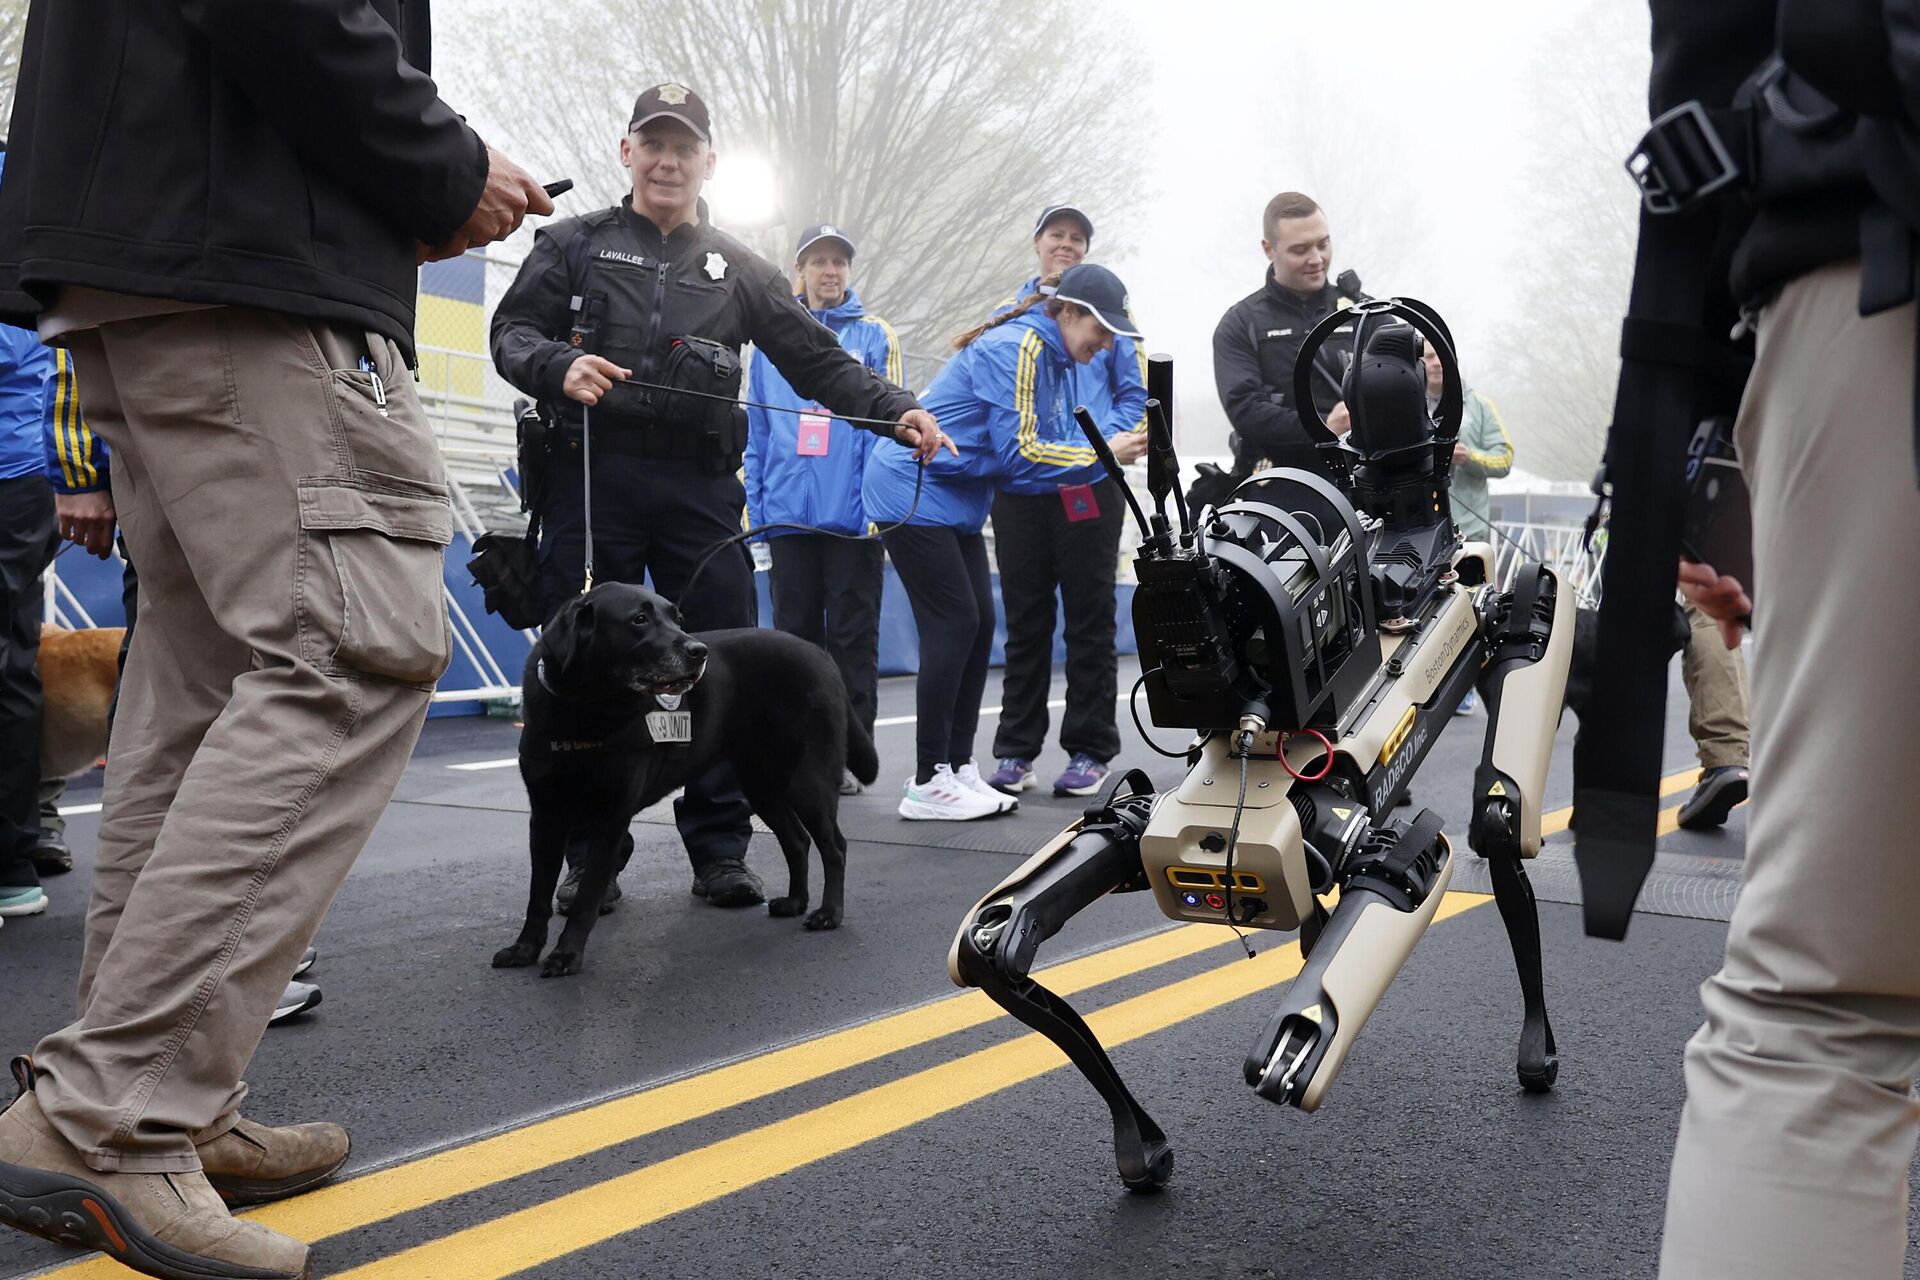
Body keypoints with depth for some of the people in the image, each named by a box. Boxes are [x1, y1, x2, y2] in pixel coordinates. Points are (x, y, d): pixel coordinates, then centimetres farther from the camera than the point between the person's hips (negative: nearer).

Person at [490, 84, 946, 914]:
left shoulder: (737, 269, 19)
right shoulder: (575, 244, 15)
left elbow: (816, 360, 13)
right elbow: (512, 331, 8)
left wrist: (898, 412, -1)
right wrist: (559, 364, -14)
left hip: (700, 488, 1)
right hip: (592, 480, -1)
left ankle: (720, 850, 6)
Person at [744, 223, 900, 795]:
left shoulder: (875, 337, 3)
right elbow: (757, 432, 12)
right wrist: (755, 507, 5)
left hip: (853, 515, -3)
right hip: (789, 513, 3)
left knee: (853, 636, 3)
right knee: (796, 633, 10)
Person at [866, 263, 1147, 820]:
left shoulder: (1054, 360, 12)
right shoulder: (1015, 348, -19)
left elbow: (1060, 441, 9)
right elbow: (1020, 451, -23)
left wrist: (1122, 445, -7)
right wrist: (1103, 455, -19)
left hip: (956, 501, 10)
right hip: (914, 492, -10)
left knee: (978, 626, 6)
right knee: (953, 626, -11)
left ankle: (959, 768, 13)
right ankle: (928, 783, -5)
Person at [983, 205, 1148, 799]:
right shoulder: (1007, 314, 12)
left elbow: (1135, 394, 5)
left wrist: (1105, 443, -12)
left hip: (1090, 488, -2)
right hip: (1019, 489, 2)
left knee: (1090, 620, 3)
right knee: (1025, 621, 7)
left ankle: (1089, 749, 11)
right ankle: (1017, 748, 16)